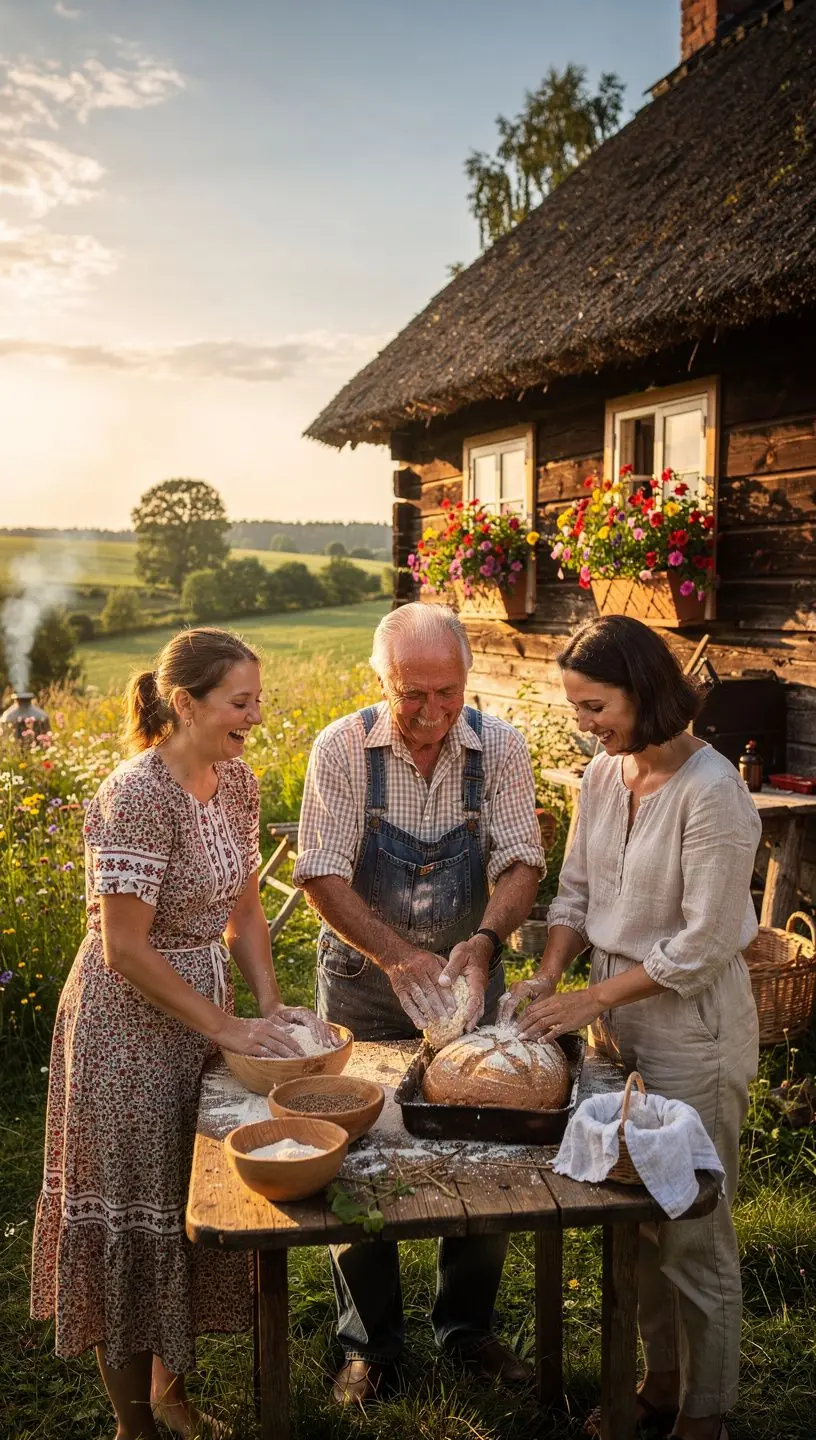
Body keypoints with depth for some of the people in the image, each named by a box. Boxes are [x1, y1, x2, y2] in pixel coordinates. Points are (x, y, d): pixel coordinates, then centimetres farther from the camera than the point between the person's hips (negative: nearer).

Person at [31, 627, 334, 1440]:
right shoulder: (135, 796, -24)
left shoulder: (237, 781, 0)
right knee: (133, 1214, 8)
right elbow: (124, 949, -23)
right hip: (128, 1025, -7)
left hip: (201, 1011, 8)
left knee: (194, 1204, 18)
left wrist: (270, 1007, -3)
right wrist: (228, 1028, -18)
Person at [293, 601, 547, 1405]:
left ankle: (467, 1325, 34)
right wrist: (396, 955, -27)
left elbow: (520, 861, -10)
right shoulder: (342, 749, -14)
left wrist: (483, 940, -29)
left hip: (468, 974, 2)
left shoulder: (498, 746, -9)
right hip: (362, 982, -1)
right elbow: (321, 874, -15)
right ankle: (368, 1341, 29)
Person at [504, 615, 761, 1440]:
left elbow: (701, 946, -20)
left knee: (693, 1231, 7)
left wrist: (591, 1000, -17)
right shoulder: (604, 773, 0)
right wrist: (549, 977, -4)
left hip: (691, 1023, -7)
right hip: (617, 1009, 7)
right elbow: (578, 892, 9)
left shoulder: (710, 792, -22)